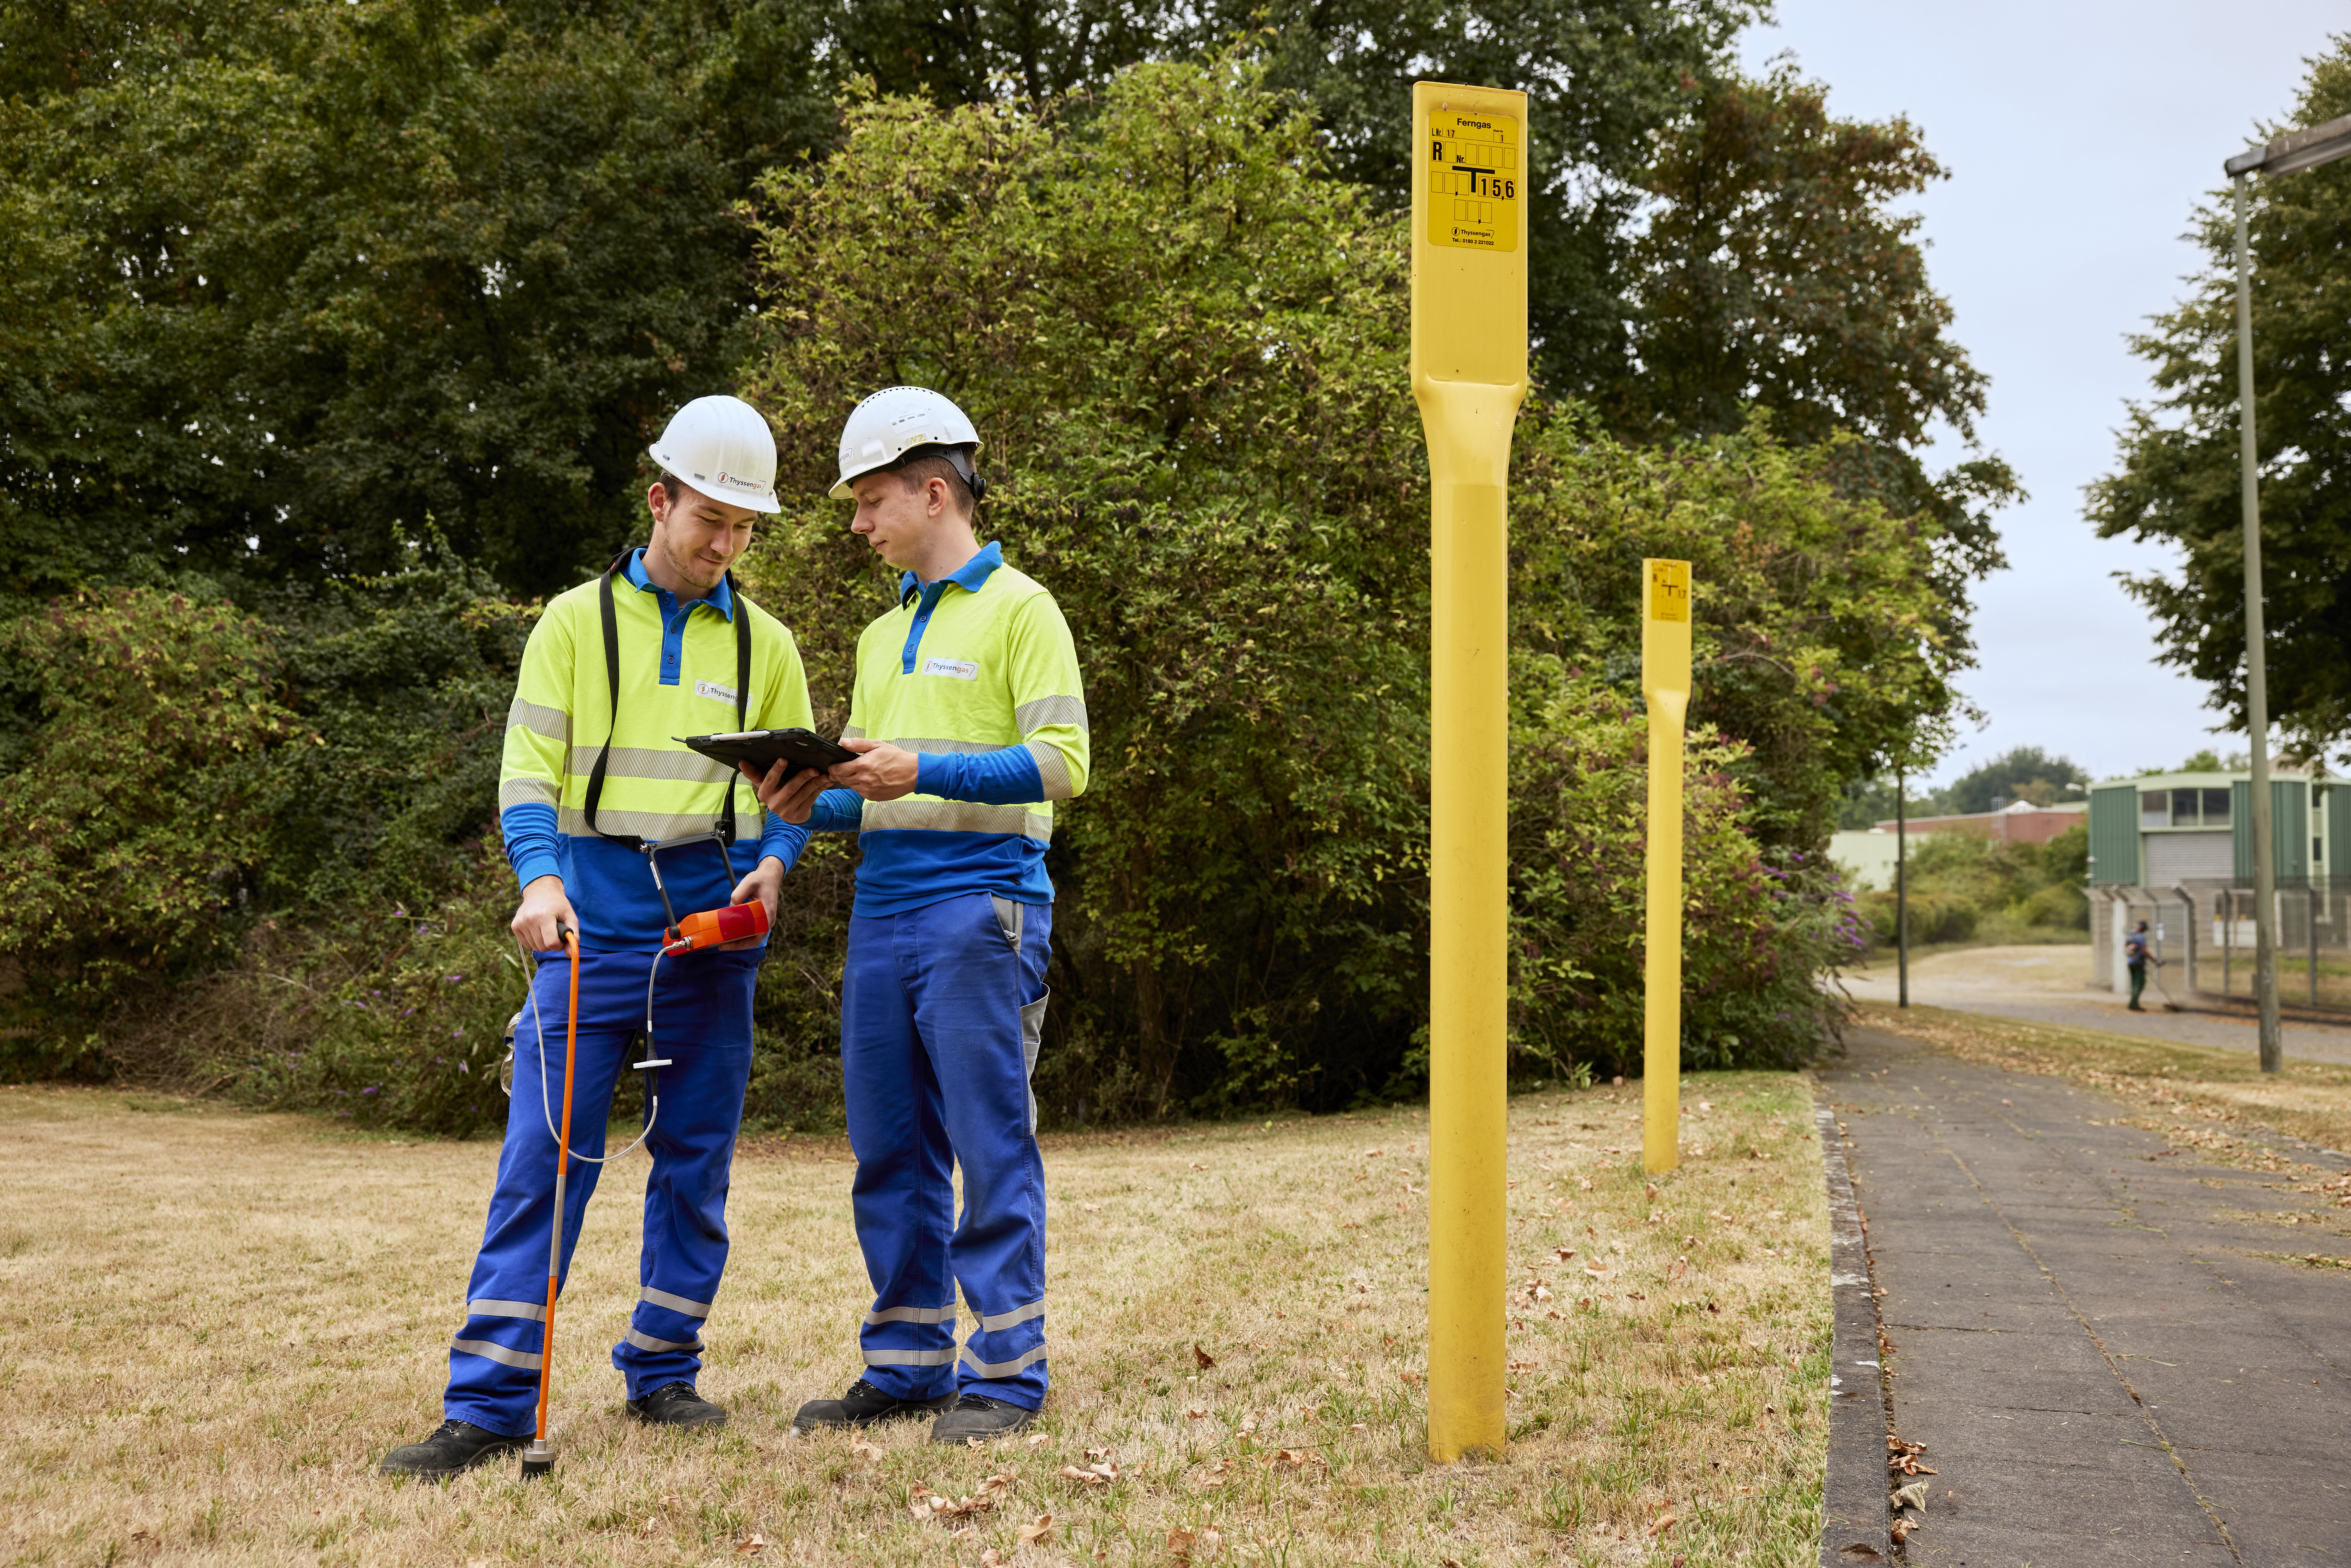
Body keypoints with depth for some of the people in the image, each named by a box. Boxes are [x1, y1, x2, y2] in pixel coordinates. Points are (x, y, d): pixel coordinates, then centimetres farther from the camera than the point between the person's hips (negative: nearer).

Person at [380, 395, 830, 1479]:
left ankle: (662, 1374, 19)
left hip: (713, 934, 3)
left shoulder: (764, 644, 11)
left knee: (695, 1164, 7)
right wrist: (540, 879, -19)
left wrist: (775, 863, -5)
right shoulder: (578, 621, 4)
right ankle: (489, 1406, -4)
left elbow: (796, 786, 15)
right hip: (594, 926, -2)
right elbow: (529, 773, -2)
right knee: (543, 1160, -7)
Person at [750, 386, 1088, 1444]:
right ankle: (907, 1365, 15)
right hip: (883, 908, 8)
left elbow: (1061, 762, -11)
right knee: (889, 1150, 8)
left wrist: (921, 773, -19)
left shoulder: (1018, 609, -1)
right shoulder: (883, 636, 22)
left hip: (982, 901, -7)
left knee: (991, 1146, -5)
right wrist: (812, 807, 3)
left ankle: (1005, 1373, 1)